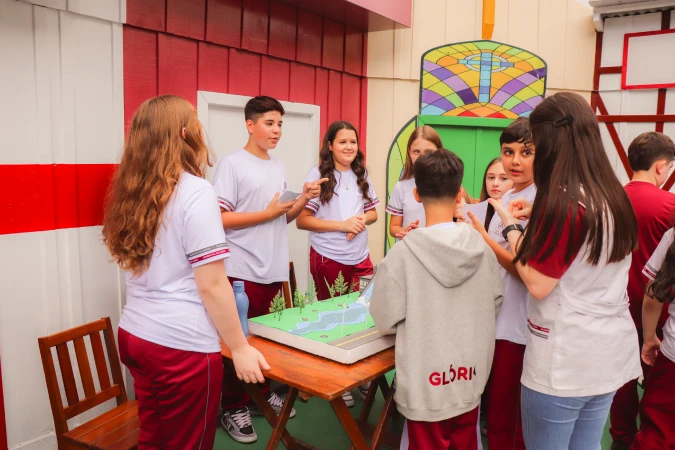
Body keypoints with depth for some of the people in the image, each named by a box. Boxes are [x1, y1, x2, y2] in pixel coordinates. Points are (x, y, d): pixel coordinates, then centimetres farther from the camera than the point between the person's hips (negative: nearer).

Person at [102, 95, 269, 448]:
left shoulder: (132, 190, 6)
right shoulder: (196, 192, -16)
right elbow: (211, 286, -18)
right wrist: (240, 348, -9)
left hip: (134, 335, 7)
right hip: (182, 345, -7)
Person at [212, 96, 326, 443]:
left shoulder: (279, 167, 12)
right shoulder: (232, 164, -9)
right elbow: (220, 219, -15)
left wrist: (304, 198, -1)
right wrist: (269, 213, -17)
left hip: (274, 269, 7)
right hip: (243, 270, -6)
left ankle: (262, 394, 32)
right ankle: (233, 408, 18)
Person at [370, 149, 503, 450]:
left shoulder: (404, 252, -19)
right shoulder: (482, 247, -7)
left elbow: (385, 320, -11)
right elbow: (494, 305, 6)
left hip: (426, 384, -4)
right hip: (470, 379, 4)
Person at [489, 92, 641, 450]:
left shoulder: (563, 202, -22)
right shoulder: (614, 197, 3)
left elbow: (538, 285, -18)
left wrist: (511, 227, -7)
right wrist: (540, 217, 11)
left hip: (564, 362, -8)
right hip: (609, 355, 8)